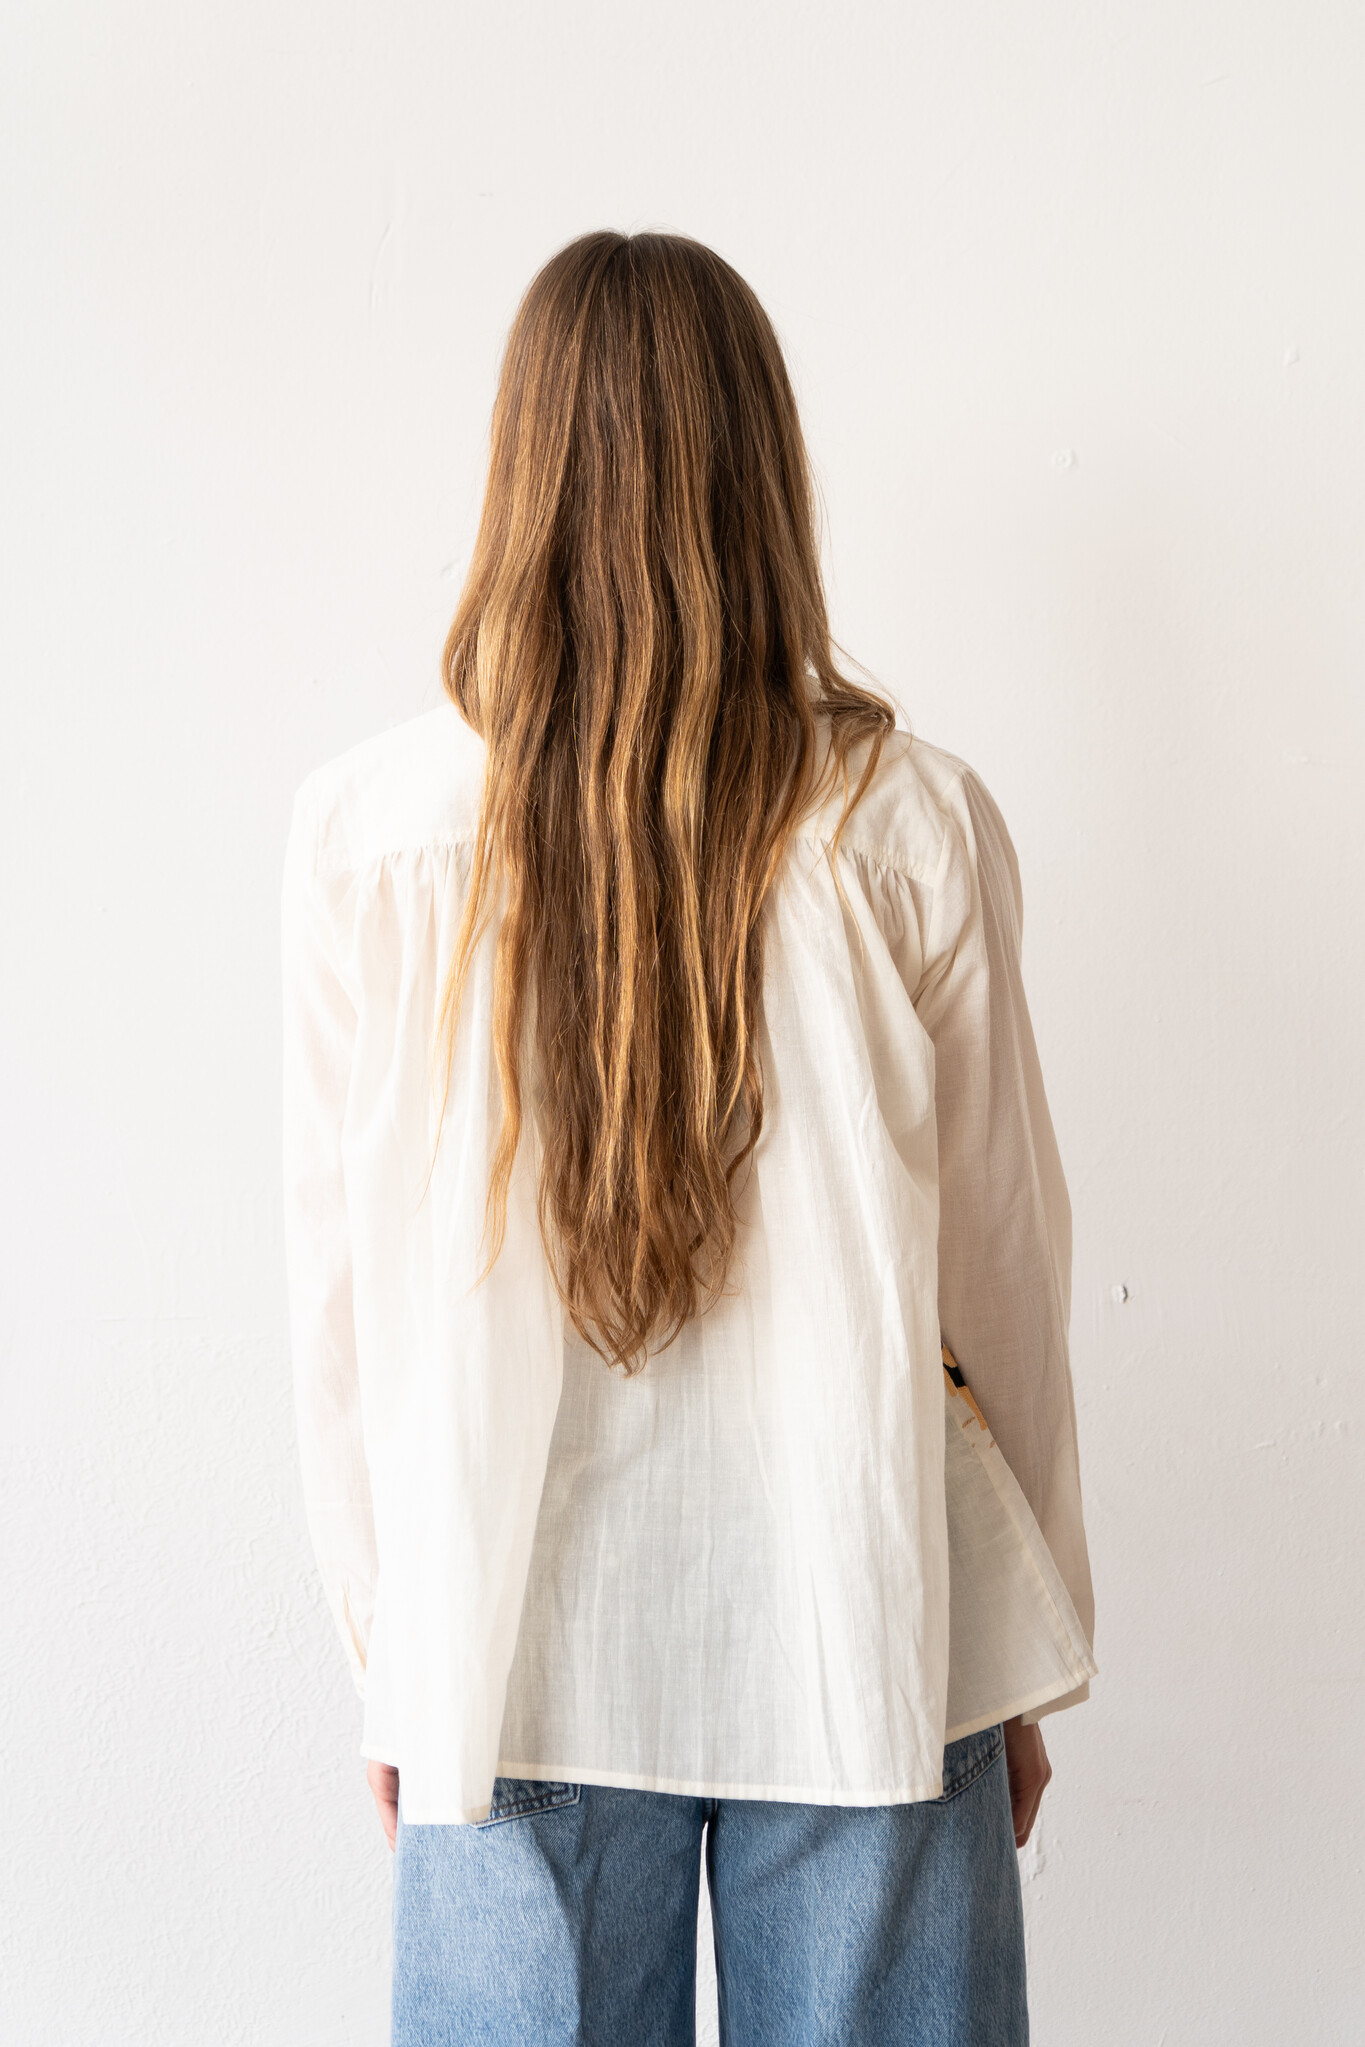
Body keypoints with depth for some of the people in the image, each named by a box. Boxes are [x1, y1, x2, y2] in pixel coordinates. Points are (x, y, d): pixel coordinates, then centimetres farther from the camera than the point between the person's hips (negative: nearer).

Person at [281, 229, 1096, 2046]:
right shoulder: (915, 826, -10)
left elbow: (339, 1300, -3)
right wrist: (1029, 1659, 10)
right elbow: (1003, 1272, -3)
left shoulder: (367, 836, -9)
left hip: (523, 1655, 1)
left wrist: (393, 1665, 10)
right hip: (864, 1630, 0)